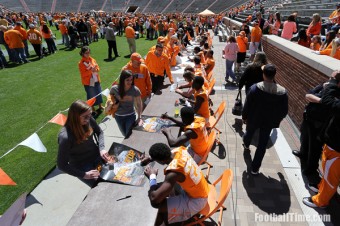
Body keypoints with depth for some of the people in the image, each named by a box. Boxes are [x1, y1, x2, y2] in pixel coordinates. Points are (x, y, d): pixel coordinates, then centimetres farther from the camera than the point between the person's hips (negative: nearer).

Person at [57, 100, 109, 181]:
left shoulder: (89, 120, -16)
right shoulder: (65, 137, -28)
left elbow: (100, 132, 6)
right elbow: (61, 165, -18)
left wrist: (101, 148, -10)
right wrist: (84, 175, -21)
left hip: (97, 155, 5)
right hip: (82, 166, -5)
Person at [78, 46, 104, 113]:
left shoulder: (92, 60, 2)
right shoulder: (81, 63, -13)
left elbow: (97, 68, 7)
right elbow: (83, 74, -17)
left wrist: (95, 69, -16)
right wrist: (91, 70, -26)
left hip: (96, 80, 5)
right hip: (88, 82, -5)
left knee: (98, 93, 17)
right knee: (91, 96, 6)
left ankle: (100, 106, 37)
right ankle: (93, 110, 22)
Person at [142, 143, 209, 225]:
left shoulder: (173, 172, -36)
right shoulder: (179, 150, -14)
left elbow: (154, 199, -36)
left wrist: (152, 176, -20)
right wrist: (151, 157, 1)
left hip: (197, 201, -8)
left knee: (159, 204, -15)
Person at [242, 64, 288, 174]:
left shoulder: (255, 88, -21)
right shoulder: (282, 92, -16)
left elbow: (247, 105, -14)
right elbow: (284, 111, -5)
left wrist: (244, 117, 3)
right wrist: (277, 119, 14)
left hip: (253, 119, 0)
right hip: (269, 122, 0)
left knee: (249, 132, 31)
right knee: (262, 145, 11)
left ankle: (246, 145, 64)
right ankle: (255, 168, 20)